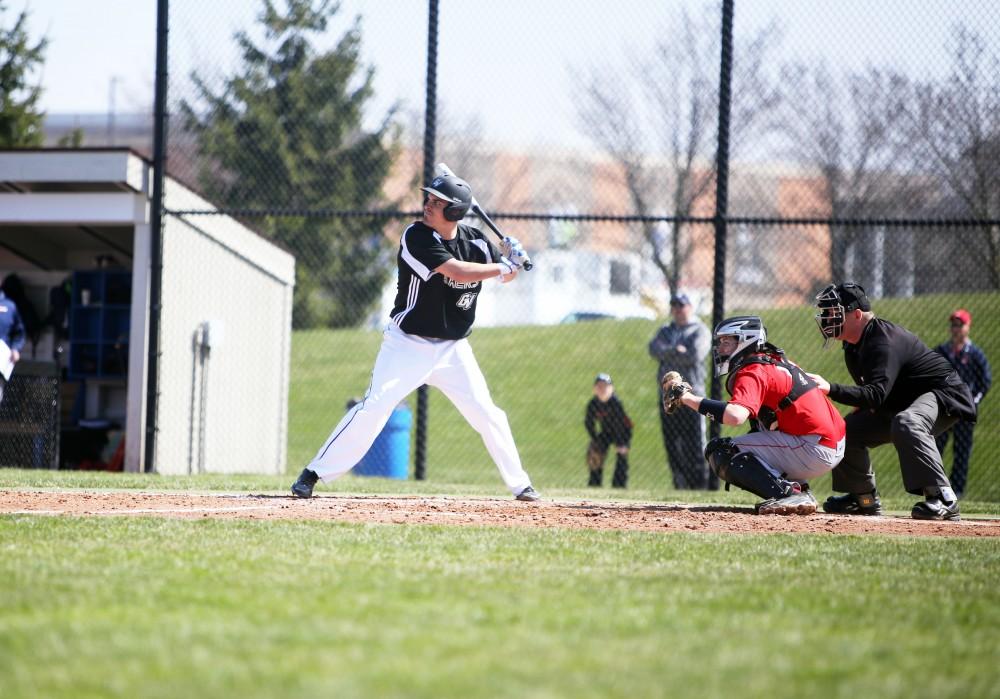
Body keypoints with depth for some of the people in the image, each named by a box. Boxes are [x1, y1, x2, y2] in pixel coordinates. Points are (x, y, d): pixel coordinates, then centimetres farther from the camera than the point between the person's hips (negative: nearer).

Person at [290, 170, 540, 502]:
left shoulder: (475, 241, -1)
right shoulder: (417, 237, -17)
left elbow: (504, 274, 13)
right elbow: (458, 271, -26)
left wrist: (512, 260, -10)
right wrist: (503, 266, -18)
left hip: (453, 349, 4)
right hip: (408, 345, -4)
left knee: (487, 414, 1)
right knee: (374, 406, -14)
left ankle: (520, 484, 14)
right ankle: (313, 474, -8)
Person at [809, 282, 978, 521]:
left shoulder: (883, 340, -28)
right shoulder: (853, 344, 4)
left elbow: (876, 393, -40)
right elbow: (870, 391, 15)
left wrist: (831, 389, -48)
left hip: (943, 395, -11)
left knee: (906, 424, -40)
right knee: (849, 429, 9)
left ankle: (943, 499, -42)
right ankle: (863, 498, 23)